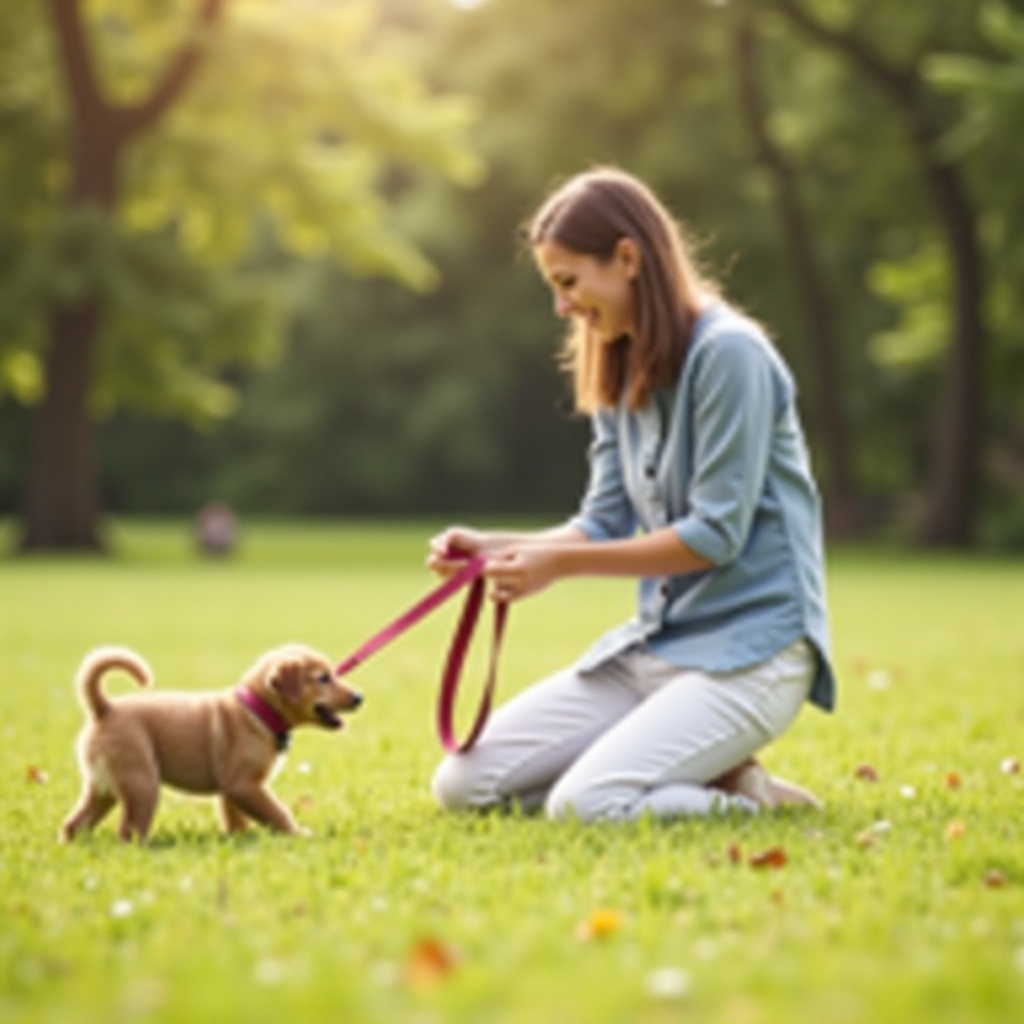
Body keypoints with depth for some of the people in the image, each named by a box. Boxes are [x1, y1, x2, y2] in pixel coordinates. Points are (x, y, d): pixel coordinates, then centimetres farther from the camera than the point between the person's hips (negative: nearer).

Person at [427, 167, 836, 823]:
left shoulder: (728, 353, -14)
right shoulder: (622, 373, 13)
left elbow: (716, 535, -17)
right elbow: (605, 525, 11)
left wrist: (562, 564, -17)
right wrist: (493, 547, -6)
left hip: (747, 649, -9)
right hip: (654, 643, 9)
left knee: (585, 804, -28)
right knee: (465, 783, -2)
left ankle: (741, 796, 0)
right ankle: (710, 779, 7)